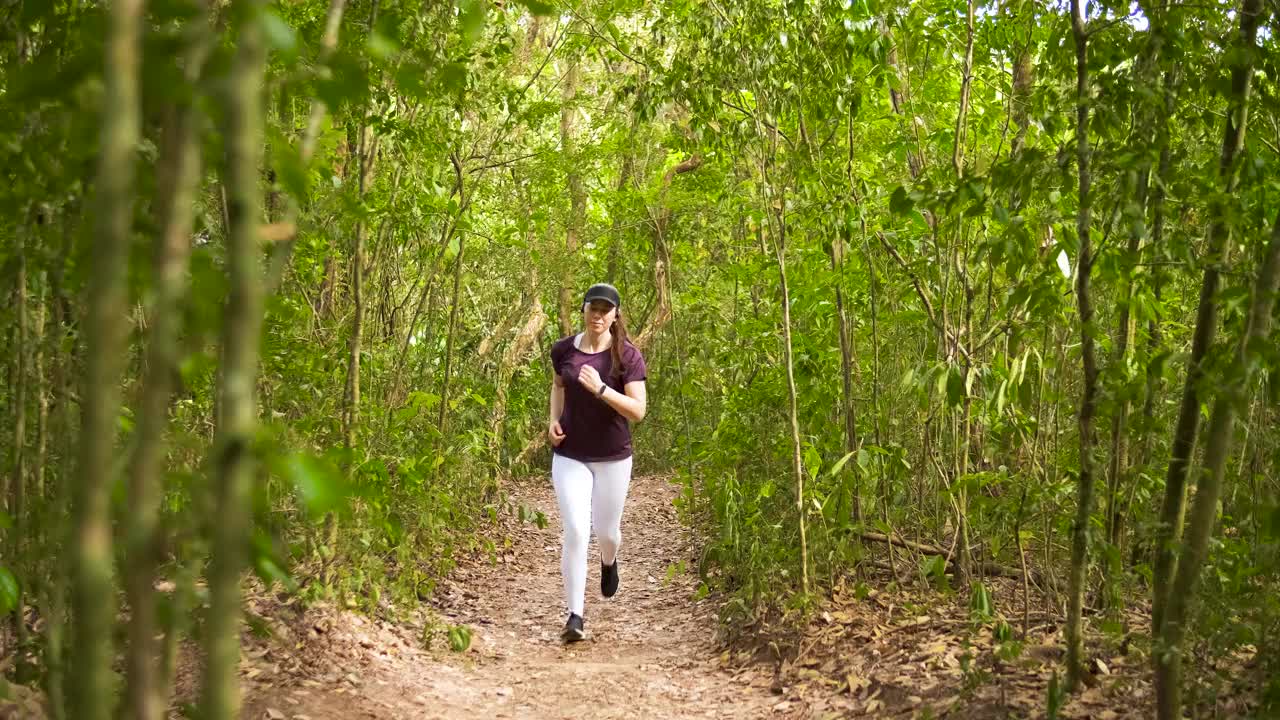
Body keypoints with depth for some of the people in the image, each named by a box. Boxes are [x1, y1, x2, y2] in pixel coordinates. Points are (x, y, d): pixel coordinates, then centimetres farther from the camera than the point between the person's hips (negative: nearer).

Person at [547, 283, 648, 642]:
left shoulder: (627, 356, -12)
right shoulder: (563, 349, -3)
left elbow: (638, 411, -17)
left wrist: (600, 389, -29)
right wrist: (554, 420, 1)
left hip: (613, 457, -1)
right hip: (569, 456, 1)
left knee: (606, 531, 14)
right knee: (575, 532, -12)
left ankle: (609, 561, 53)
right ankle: (575, 616, -7)